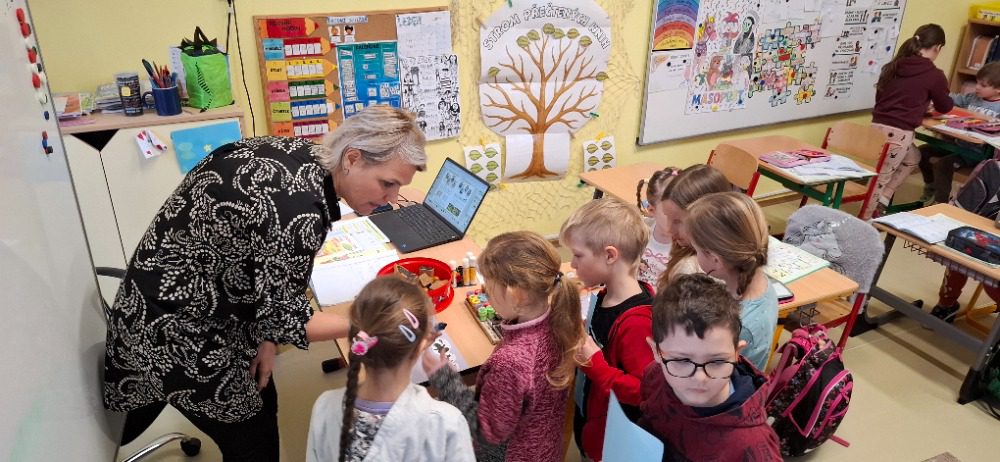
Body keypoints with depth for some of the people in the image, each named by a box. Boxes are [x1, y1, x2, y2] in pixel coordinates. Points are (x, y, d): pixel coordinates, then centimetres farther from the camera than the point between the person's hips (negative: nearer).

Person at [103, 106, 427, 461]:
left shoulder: (304, 153, -7)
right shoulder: (300, 212, -34)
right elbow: (285, 317, -23)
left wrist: (265, 338, -1)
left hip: (204, 298, 8)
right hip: (176, 324, -8)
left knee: (260, 403, 21)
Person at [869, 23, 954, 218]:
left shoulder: (893, 66, 10)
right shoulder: (935, 75, -4)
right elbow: (944, 107, 12)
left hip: (878, 126, 7)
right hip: (898, 133, -6)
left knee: (913, 158, 29)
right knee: (880, 178, 0)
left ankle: (882, 200, 22)